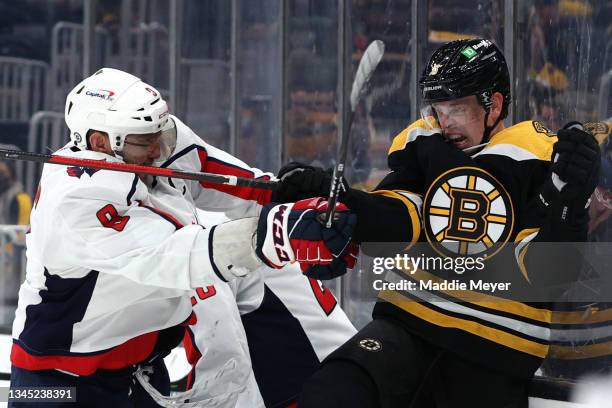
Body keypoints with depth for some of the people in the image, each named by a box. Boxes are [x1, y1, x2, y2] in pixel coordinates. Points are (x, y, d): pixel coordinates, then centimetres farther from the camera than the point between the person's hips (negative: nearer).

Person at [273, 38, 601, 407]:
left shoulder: (541, 159, -9)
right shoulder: (422, 143, 4)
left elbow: (547, 269, -13)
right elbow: (394, 225, -6)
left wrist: (569, 201, -30)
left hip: (495, 351, -2)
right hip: (409, 323, 2)